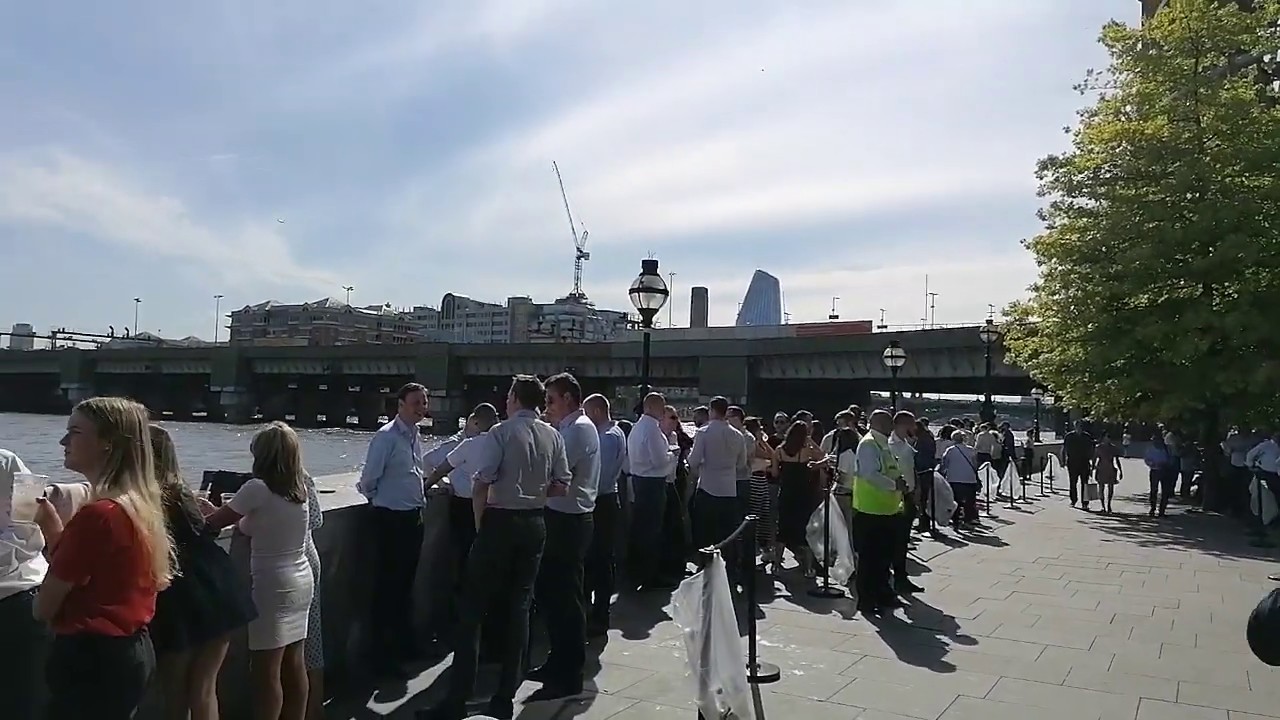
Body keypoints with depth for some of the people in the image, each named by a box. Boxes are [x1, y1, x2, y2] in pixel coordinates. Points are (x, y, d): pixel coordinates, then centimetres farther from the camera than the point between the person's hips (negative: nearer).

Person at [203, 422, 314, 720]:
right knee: (294, 664, 15)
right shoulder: (300, 488, 5)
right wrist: (222, 513, 14)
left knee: (266, 671, 2)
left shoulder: (258, 488, -15)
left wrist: (207, 514, 15)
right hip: (302, 581, 8)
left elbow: (215, 523, -5)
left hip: (273, 586, -7)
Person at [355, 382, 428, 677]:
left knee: (406, 584, 19)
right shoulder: (387, 437, -16)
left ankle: (404, 645, 35)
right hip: (391, 520, -8)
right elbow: (367, 482, -13)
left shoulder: (415, 436, 8)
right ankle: (384, 657, 14)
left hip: (413, 518, 8)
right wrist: (381, 502, 2)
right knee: (388, 587, 2)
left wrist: (418, 501, 13)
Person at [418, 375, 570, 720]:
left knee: (473, 607, 3)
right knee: (518, 607, 12)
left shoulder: (501, 432, -12)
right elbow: (562, 486, 5)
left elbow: (481, 483, -16)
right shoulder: (553, 436, 3)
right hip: (535, 523, 5)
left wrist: (480, 524, -2)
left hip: (500, 521, -5)